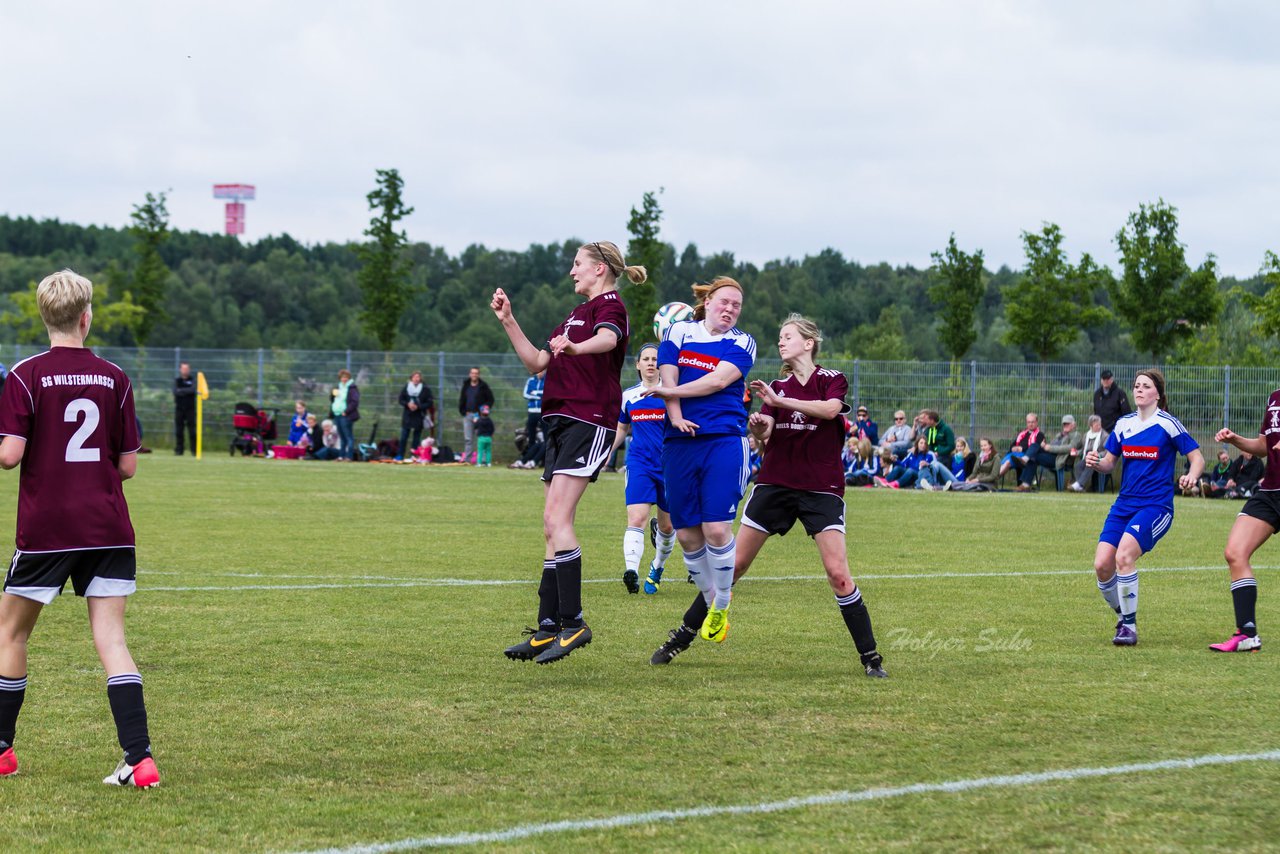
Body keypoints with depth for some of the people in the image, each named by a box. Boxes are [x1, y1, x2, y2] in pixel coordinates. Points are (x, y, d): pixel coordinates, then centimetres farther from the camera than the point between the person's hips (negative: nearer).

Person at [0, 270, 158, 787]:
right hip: (108, 528, 2)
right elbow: (127, 465, 6)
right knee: (110, 640, -1)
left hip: (45, 529, -2)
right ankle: (139, 758, -13)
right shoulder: (114, 379, 3)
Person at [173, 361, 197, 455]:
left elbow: (193, 390, -14)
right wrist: (187, 391, -20)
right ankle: (178, 450, 5)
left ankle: (195, 450, -3)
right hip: (179, 408, 1)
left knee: (192, 431, -5)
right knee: (178, 431, 0)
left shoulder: (192, 380, 4)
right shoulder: (177, 380, 7)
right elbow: (176, 391, -9)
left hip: (190, 408, -1)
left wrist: (182, 391, -17)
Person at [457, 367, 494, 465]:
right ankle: (467, 458, 5)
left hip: (479, 415, -4)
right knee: (468, 439, 4)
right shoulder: (465, 386, 13)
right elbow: (461, 400, 19)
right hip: (468, 415, 4)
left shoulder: (483, 386, -1)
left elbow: (490, 399, 0)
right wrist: (462, 411, 6)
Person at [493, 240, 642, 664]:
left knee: (556, 520, -18)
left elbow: (606, 339, -29)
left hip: (589, 422, -10)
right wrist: (507, 321, 17)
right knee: (553, 528, 7)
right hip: (560, 420, 10)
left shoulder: (610, 306, -5)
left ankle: (573, 622, -18)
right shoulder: (579, 312, 24)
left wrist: (575, 347, -51)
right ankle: (548, 628, 8)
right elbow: (538, 362, 25)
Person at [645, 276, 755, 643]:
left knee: (716, 528, -13)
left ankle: (722, 606, 3)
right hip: (680, 444, 2)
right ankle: (710, 602, 20)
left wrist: (671, 391, -8)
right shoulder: (679, 332, 11)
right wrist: (676, 416, -14)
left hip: (725, 443, -2)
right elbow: (667, 377, 1)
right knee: (686, 534, 2)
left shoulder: (742, 344, 7)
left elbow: (719, 380, -8)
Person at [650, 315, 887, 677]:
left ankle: (871, 657, -5)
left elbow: (830, 409, -22)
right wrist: (758, 426, -25)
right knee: (734, 563, 2)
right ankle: (681, 637, 10)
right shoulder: (777, 386, 11)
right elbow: (764, 436, -2)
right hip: (775, 484, 3)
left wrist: (780, 401, -26)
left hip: (822, 490, -3)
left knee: (838, 573, -14)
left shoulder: (832, 379, 1)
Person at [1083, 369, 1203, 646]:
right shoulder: (1124, 424, 10)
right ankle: (1124, 620, 14)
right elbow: (1109, 464, 16)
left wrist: (1191, 476, -25)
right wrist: (1095, 463, -8)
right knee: (1102, 564, -9)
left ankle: (1129, 626, -14)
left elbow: (1198, 458, -3)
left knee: (1124, 556, -26)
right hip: (1124, 505, 6)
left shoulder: (1168, 424, -5)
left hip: (1156, 506, -6)